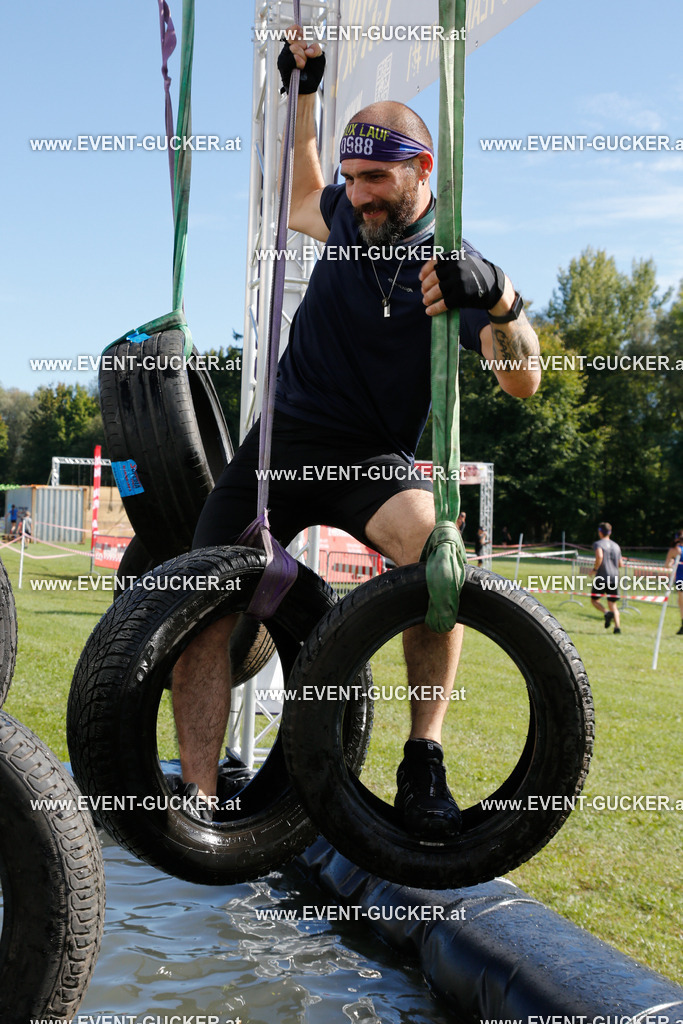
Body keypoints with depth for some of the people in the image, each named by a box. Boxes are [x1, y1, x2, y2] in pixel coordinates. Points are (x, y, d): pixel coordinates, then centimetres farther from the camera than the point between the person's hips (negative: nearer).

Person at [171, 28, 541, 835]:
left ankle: (423, 761, -26)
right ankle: (196, 799, -15)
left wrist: (499, 297, -31)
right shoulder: (351, 214, 8)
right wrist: (304, 91, 31)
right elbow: (300, 204, 34)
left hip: (371, 459, -4)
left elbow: (522, 384, -14)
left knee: (432, 543, -36)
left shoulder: (453, 265, -5)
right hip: (283, 439, 4)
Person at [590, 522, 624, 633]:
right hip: (614, 577, 5)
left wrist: (595, 568, -9)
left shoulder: (598, 543, -2)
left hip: (601, 577, -5)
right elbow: (620, 564, 16)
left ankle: (606, 612, -18)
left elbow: (599, 556, -22)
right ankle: (617, 626, -11)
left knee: (594, 600, 10)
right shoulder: (616, 546, 16)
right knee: (612, 603, 7)